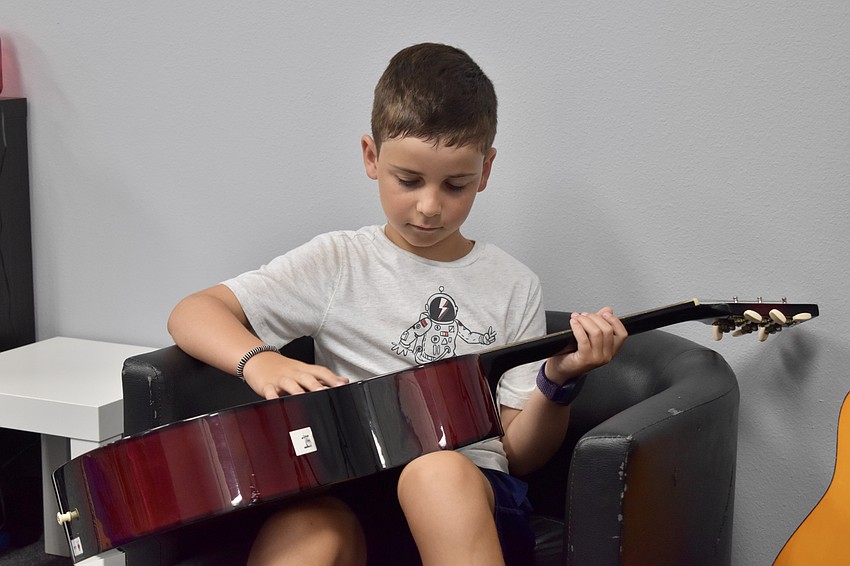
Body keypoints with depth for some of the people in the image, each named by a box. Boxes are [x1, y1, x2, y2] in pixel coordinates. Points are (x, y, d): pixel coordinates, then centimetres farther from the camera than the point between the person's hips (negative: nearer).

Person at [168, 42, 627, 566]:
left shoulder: (514, 287, 13)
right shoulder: (338, 263, 11)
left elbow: (522, 455, 13)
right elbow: (192, 314, 5)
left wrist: (557, 381, -7)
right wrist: (259, 362, -15)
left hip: (471, 490, 2)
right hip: (348, 493, -1)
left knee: (438, 473, -37)